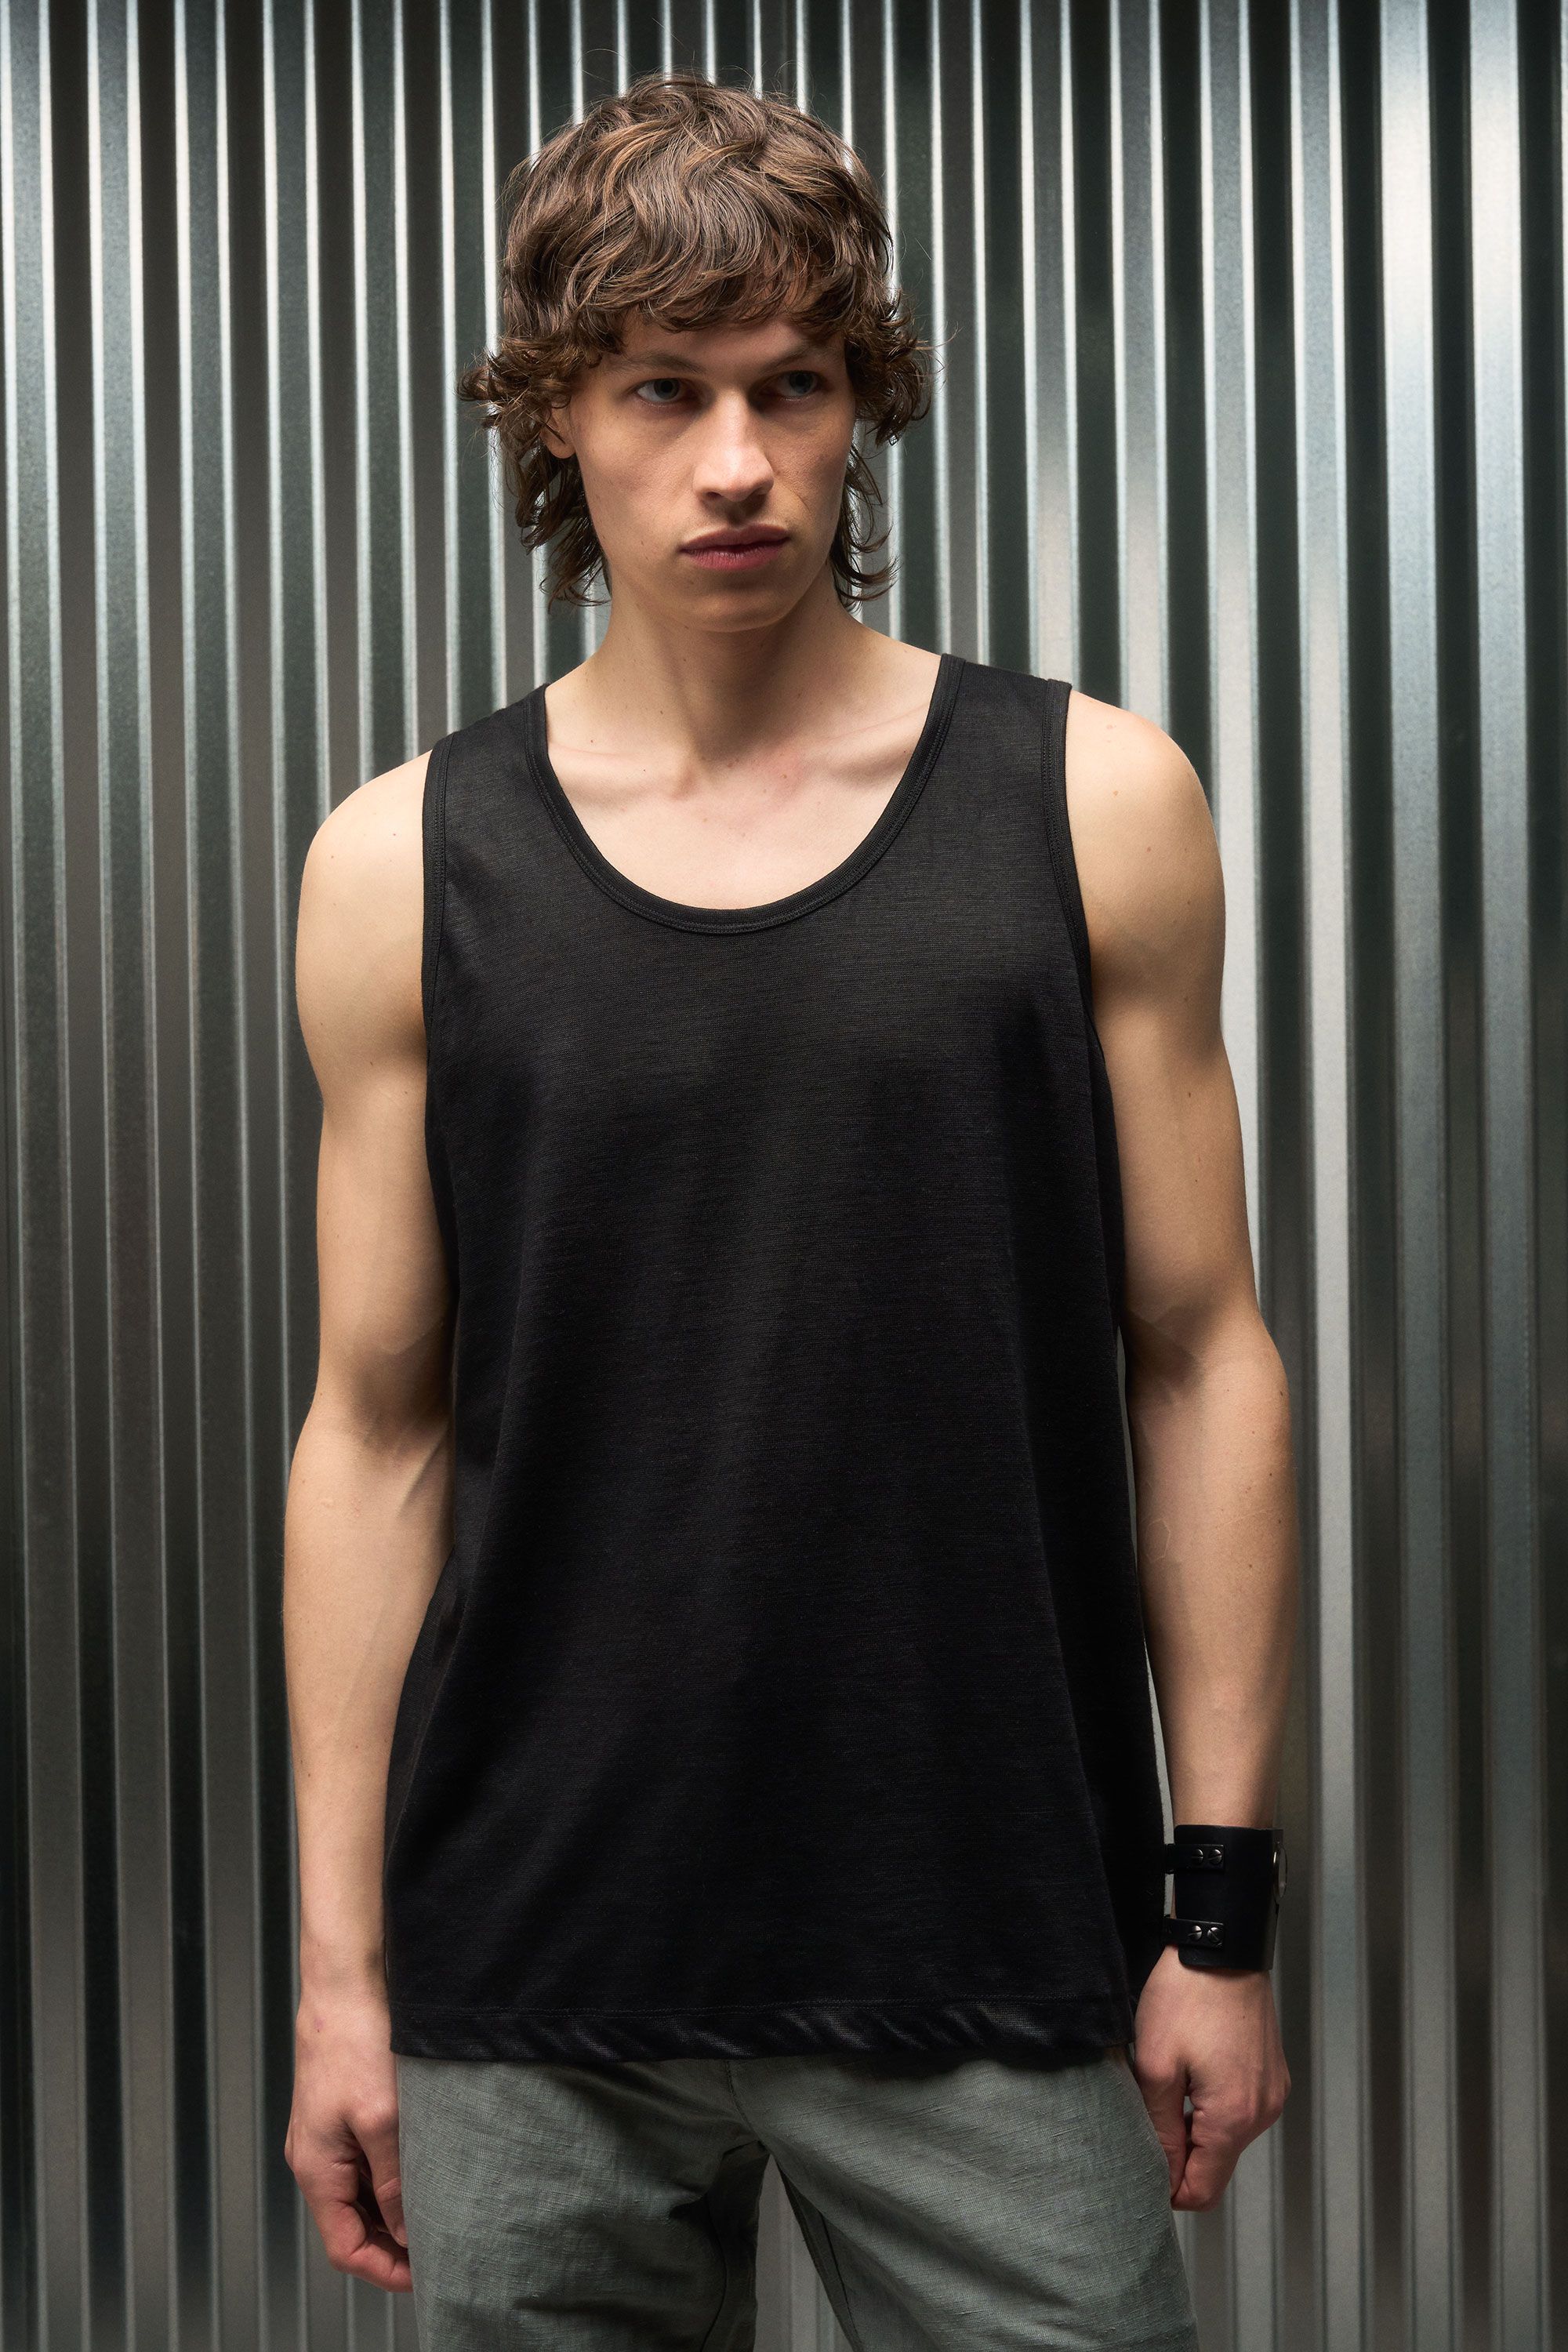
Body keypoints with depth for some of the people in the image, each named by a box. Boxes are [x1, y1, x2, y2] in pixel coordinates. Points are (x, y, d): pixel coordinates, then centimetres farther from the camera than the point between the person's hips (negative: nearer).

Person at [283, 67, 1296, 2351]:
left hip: (993, 1983, 0)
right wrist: (342, 1961, 2)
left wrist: (1225, 1898, -1)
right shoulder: (405, 867, 1)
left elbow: (1200, 1361, 1)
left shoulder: (1094, 806, -1)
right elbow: (377, 1431, 3)